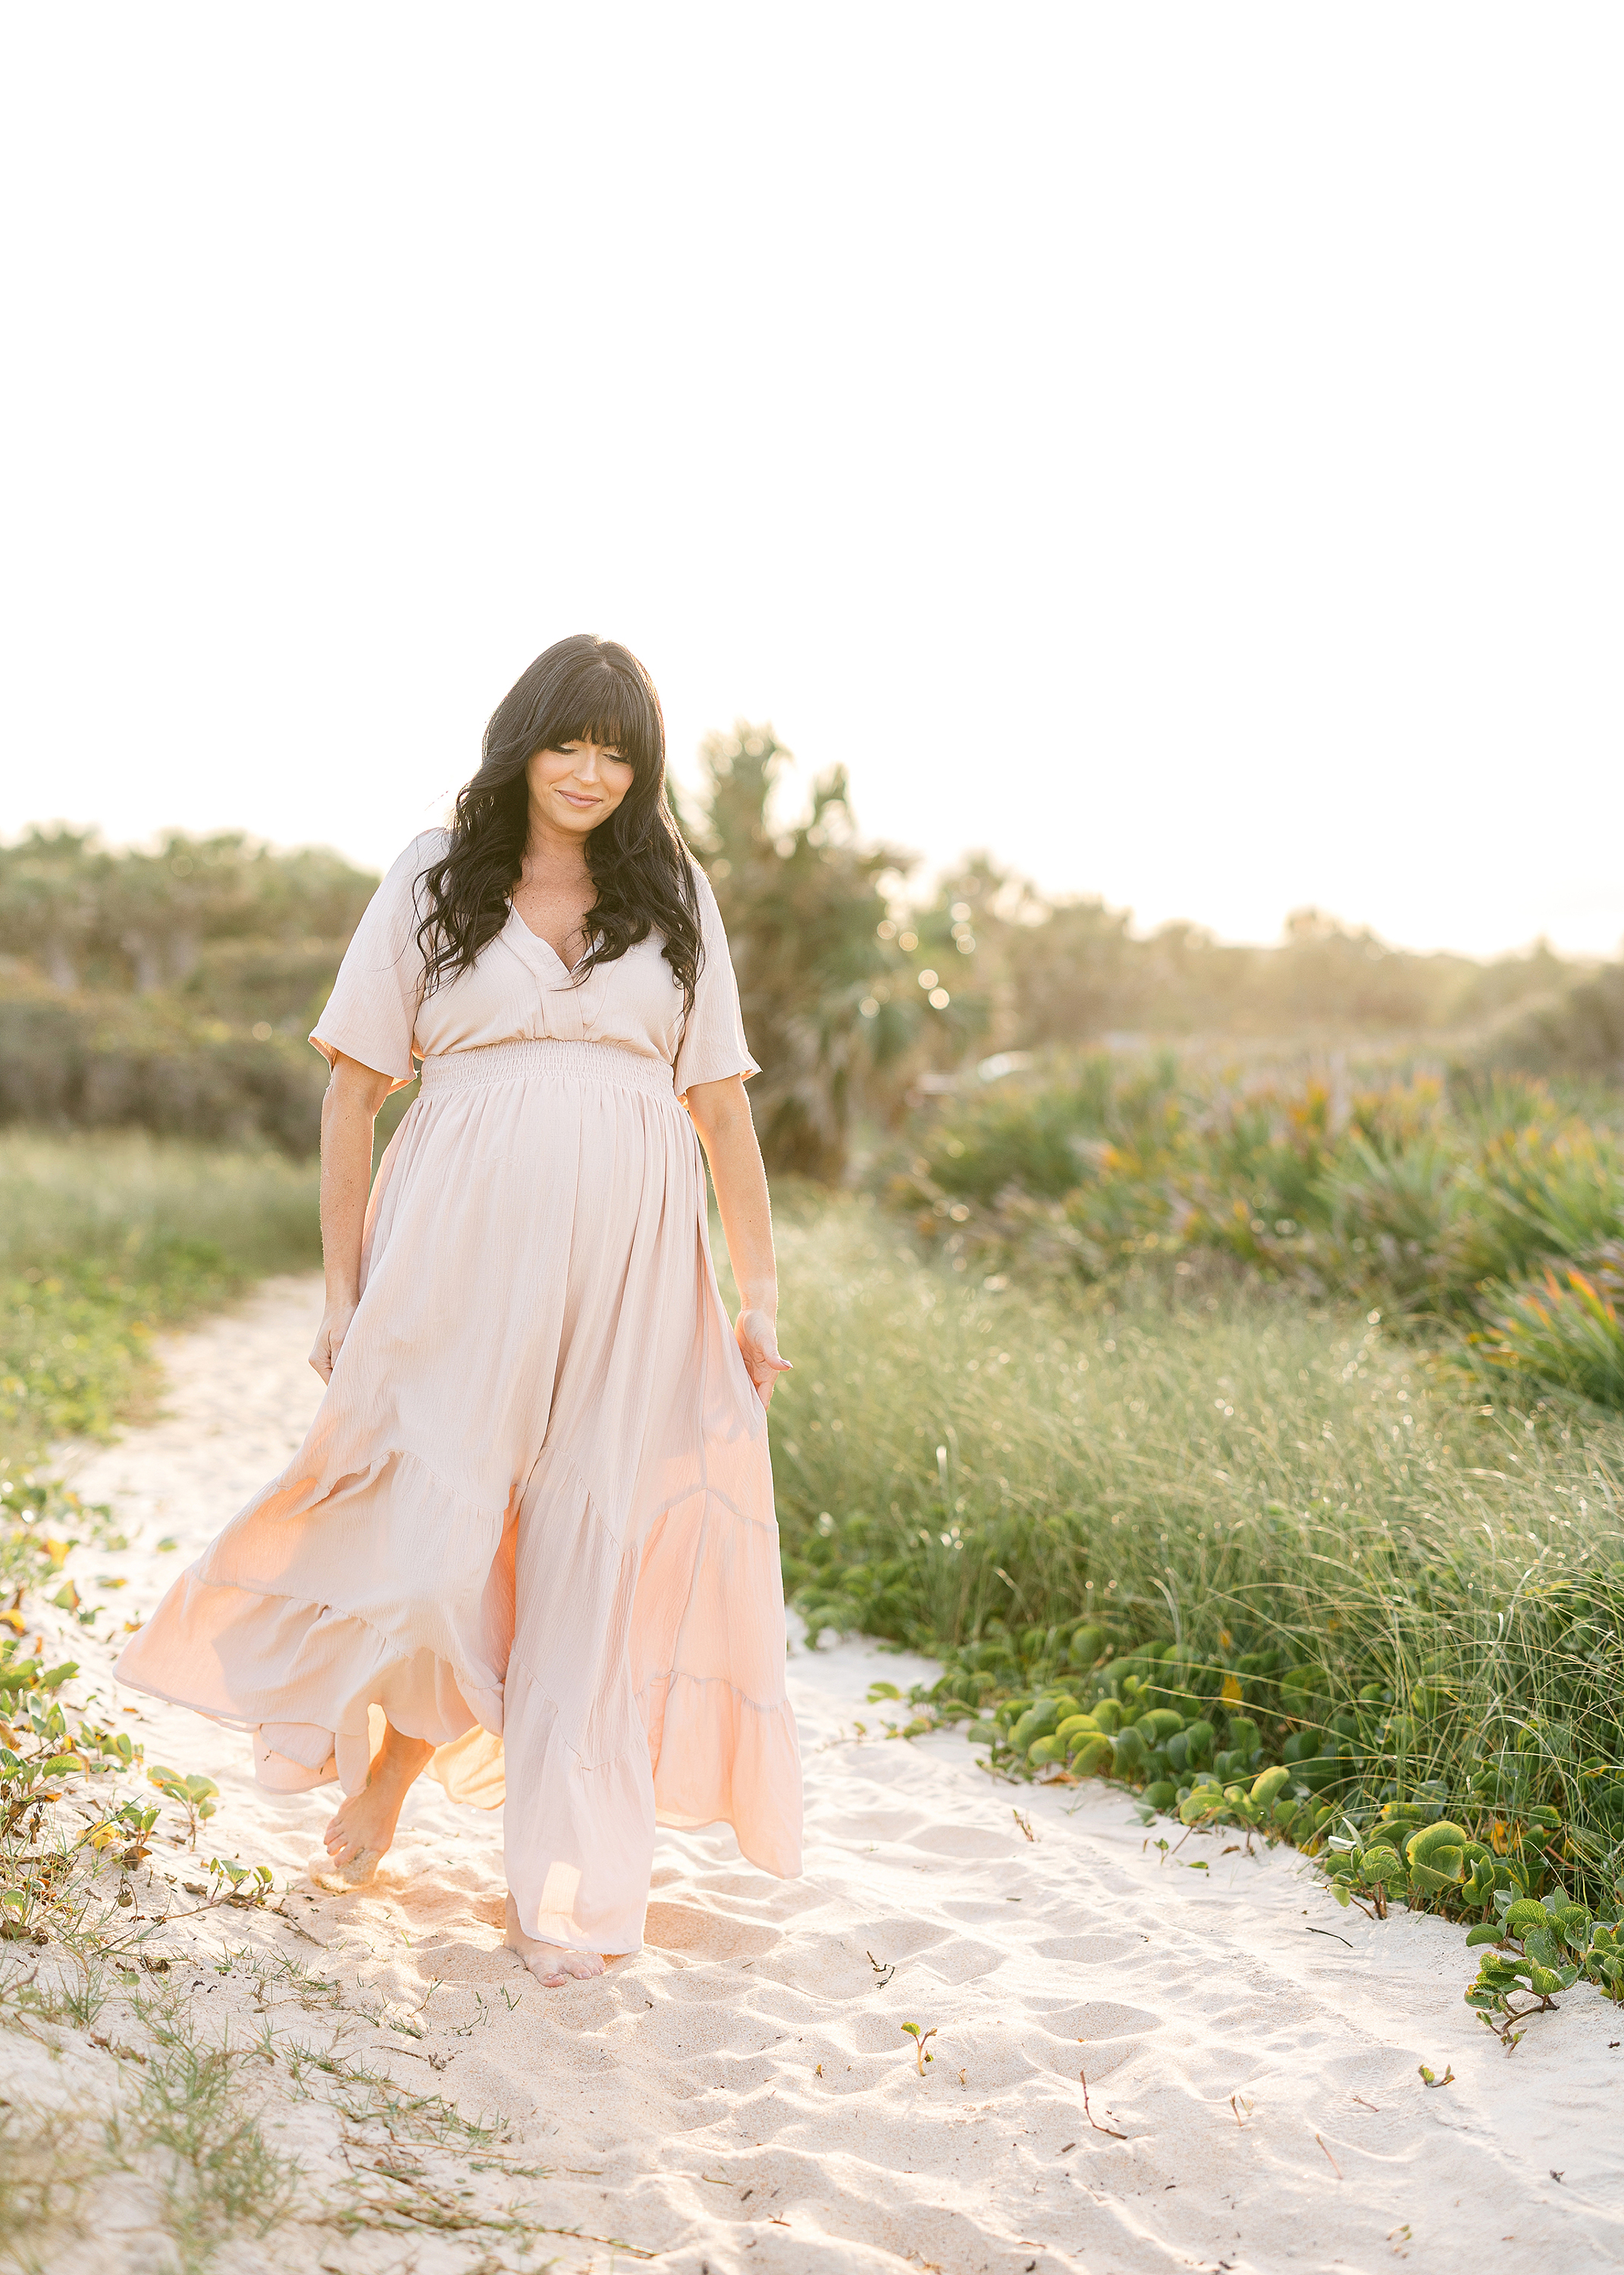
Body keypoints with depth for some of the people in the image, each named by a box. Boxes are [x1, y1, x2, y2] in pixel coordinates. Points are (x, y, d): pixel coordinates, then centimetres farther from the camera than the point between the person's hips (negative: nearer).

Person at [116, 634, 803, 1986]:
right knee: (432, 1530, -5)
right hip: (463, 1251, -1)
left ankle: (568, 1887, 15)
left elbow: (722, 1103, 11)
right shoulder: (436, 882, 7)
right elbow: (355, 1089, 7)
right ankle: (399, 1736, 30)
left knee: (596, 1556, 2)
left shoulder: (675, 896, 12)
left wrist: (760, 1290, 7)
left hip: (630, 1264, 1)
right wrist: (342, 1286, 2)